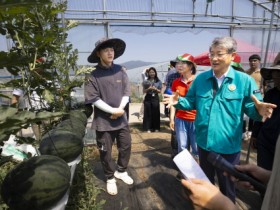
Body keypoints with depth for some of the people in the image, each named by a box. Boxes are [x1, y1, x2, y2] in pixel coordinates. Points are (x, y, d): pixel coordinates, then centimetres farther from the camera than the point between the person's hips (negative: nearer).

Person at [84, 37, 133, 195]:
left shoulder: (120, 71, 1)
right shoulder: (93, 75, -9)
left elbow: (126, 92, 2)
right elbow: (93, 99, -13)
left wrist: (120, 109, -11)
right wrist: (113, 111, -16)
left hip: (121, 117, 4)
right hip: (103, 120, -3)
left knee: (126, 146, 15)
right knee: (106, 151, 10)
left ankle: (121, 171, 40)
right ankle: (110, 178, 32)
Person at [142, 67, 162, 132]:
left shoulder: (158, 81, 3)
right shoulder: (146, 81, 2)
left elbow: (160, 91, 4)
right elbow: (144, 91, 1)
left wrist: (155, 89, -14)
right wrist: (149, 89, -17)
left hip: (155, 98, 0)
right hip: (148, 98, 0)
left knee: (156, 113, 3)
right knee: (148, 113, 1)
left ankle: (156, 128, 15)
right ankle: (148, 128, 9)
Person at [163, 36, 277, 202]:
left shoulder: (244, 80, -10)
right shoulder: (201, 78, -1)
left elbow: (252, 108, -10)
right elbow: (192, 102, 4)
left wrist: (258, 110, -32)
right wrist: (179, 101, -14)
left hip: (229, 146, -3)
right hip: (204, 143, 3)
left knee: (227, 185, 19)